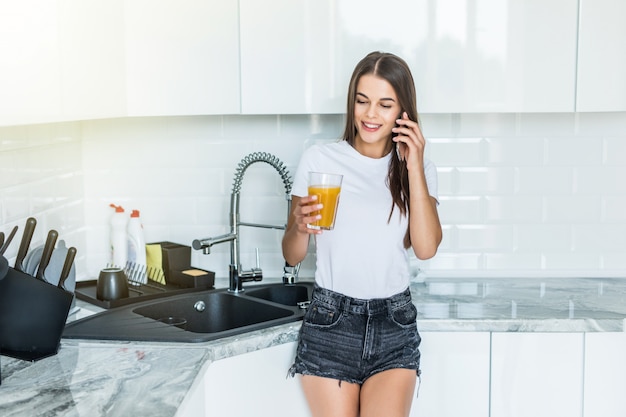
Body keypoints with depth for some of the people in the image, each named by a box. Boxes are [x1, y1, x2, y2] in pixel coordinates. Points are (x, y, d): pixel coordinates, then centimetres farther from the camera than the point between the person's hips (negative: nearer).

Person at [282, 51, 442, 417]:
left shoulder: (419, 169, 4)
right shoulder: (319, 159, -1)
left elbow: (426, 248, -10)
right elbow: (292, 256, 2)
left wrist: (414, 167, -12)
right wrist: (300, 227, -20)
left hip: (394, 324, 1)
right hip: (330, 322, 0)